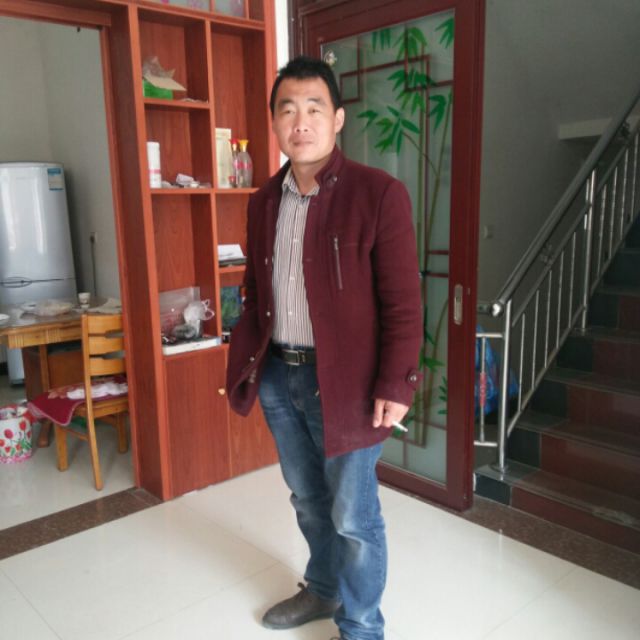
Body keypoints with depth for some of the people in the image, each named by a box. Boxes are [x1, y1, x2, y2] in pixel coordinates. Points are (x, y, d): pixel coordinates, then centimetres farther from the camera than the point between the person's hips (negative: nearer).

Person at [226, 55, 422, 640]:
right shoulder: (264, 201, 7)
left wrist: (396, 385, -16)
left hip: (343, 383, -6)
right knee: (307, 499, 23)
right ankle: (322, 590, 47)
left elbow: (403, 303, -13)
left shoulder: (379, 194, -12)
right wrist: (245, 362, 8)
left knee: (353, 516, 8)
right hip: (277, 377, 6)